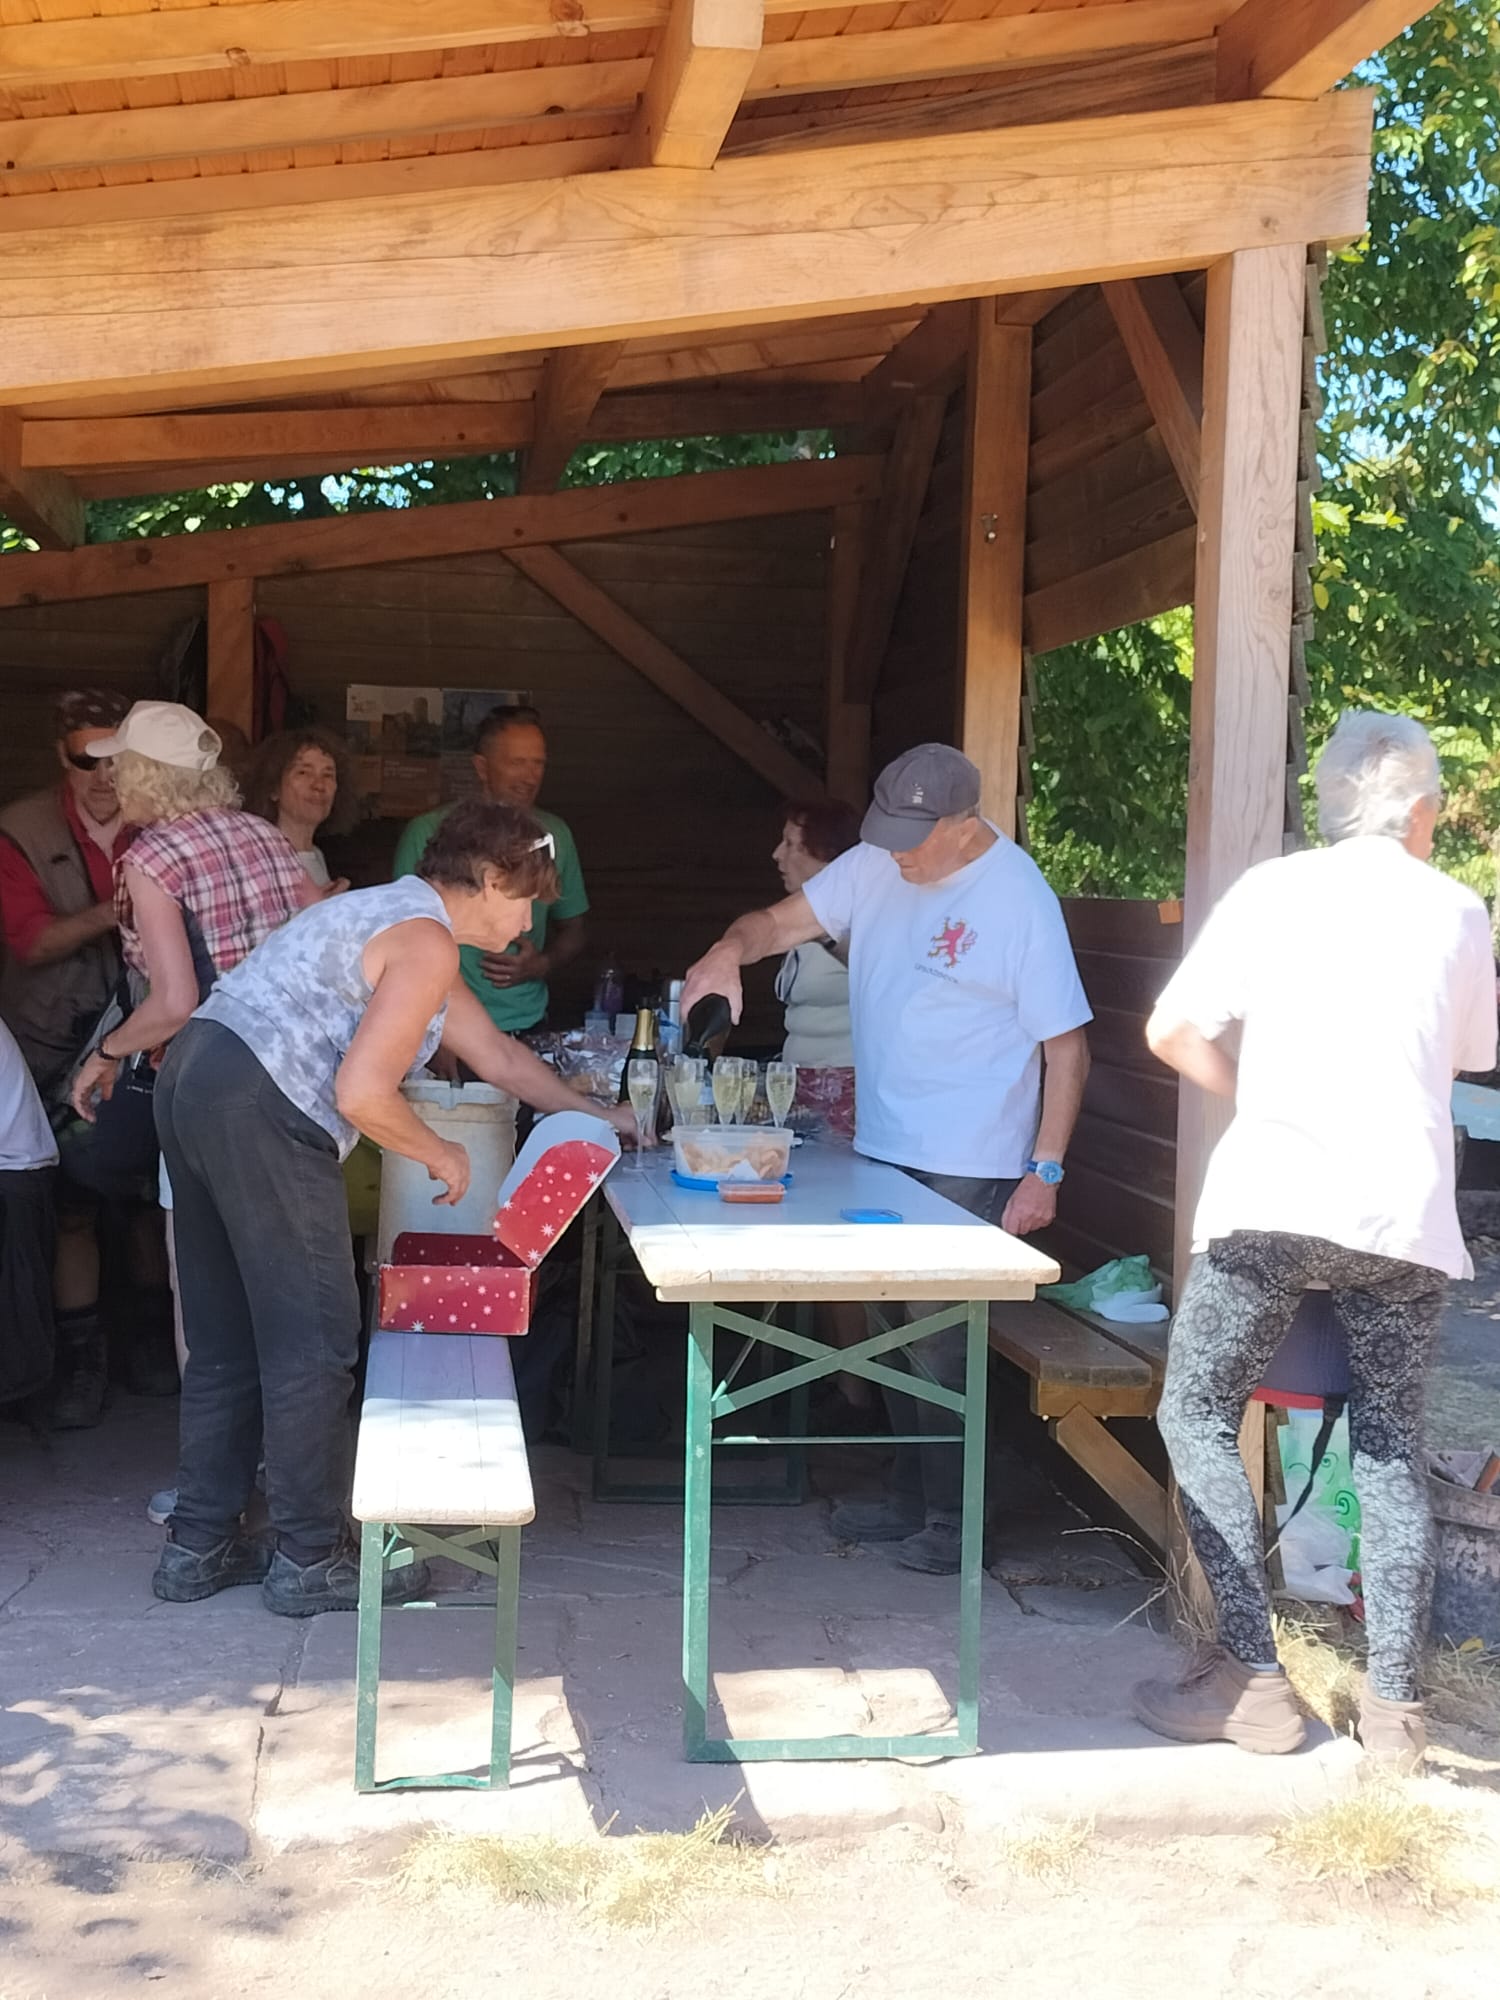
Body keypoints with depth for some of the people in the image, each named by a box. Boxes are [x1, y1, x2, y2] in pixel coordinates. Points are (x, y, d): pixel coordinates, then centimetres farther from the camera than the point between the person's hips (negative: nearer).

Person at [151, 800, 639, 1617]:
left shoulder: (405, 921, 23)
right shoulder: (427, 943, -9)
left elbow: (496, 1055, 31)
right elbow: (362, 1093, -18)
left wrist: (593, 1114, 34)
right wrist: (440, 1153, -1)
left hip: (195, 1081, 10)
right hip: (260, 1114, -10)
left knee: (229, 1340, 17)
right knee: (312, 1342, 0)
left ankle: (199, 1546, 24)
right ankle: (310, 1557, 10)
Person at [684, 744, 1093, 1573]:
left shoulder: (1019, 899, -15)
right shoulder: (876, 865, 2)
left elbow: (1067, 1046, -13)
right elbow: (783, 921, 4)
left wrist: (1045, 1170, -16)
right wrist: (732, 948, -20)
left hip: (968, 1169, -7)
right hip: (883, 1148, 7)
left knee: (943, 1342, -1)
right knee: (895, 1328, 16)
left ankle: (955, 1518, 14)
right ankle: (910, 1496, 31)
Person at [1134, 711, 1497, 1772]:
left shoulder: (1272, 889, 5)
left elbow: (1171, 1031, 2)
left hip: (1274, 1199, -2)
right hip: (1408, 1209, 3)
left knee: (1199, 1415, 10)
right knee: (1391, 1445, 15)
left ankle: (1253, 1681, 5)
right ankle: (1396, 1704, 15)